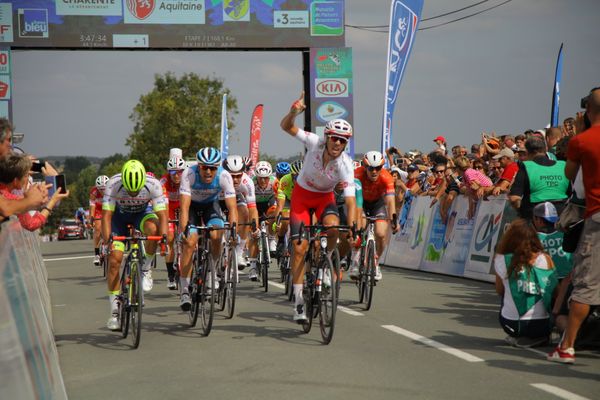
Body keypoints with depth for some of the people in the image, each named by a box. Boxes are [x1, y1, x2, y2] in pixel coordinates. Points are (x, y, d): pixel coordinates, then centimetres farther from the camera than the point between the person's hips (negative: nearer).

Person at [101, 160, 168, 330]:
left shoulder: (153, 185, -31)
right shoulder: (113, 184, -32)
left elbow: (162, 214, -32)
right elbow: (106, 215, -34)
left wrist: (164, 236, -48)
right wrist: (107, 240, -47)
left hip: (143, 212, 0)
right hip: (120, 214, 0)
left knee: (153, 228, -36)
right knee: (114, 259, -13)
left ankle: (145, 269, -12)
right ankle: (114, 310, -3)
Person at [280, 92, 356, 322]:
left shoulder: (345, 165, -27)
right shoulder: (315, 143, -25)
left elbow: (350, 200, -31)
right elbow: (286, 127, -18)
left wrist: (352, 228, -44)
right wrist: (294, 112, -39)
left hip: (325, 196, 0)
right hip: (302, 193, 0)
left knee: (333, 226, -34)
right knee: (300, 247, -10)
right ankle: (298, 300, -3)